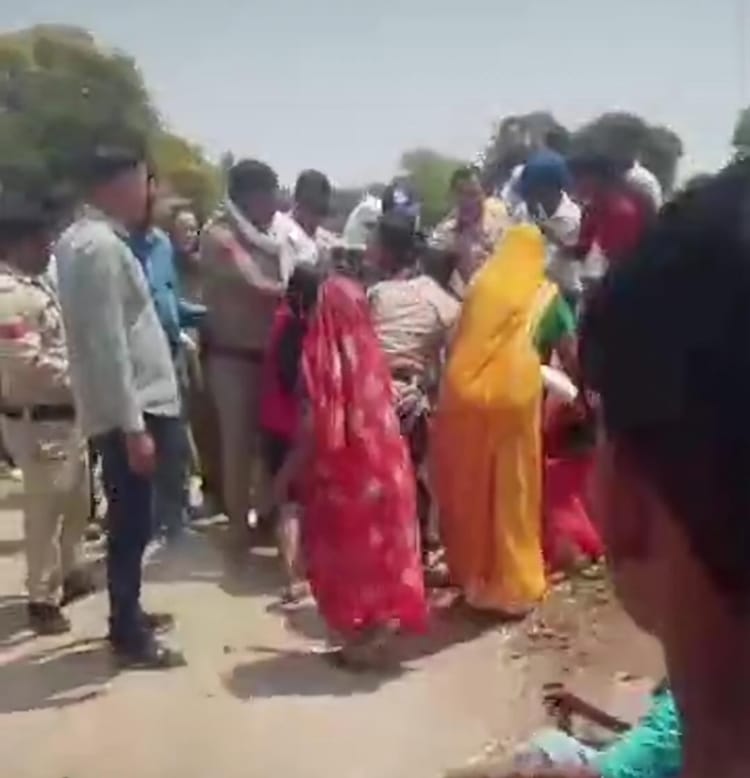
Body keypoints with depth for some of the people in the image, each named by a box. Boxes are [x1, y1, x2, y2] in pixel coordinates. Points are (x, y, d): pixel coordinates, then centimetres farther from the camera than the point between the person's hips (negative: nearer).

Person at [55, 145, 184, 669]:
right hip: (127, 411, -10)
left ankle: (128, 614, 34)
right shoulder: (100, 247, -19)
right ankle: (129, 636, 14)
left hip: (135, 405, 10)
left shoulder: (89, 238, 12)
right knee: (132, 524, 1)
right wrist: (133, 427, -22)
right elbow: (108, 346, -23)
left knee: (131, 521, 19)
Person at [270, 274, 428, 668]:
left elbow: (315, 429, -19)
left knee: (344, 551, 9)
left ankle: (358, 637, 17)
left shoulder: (322, 357, -16)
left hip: (340, 472, -5)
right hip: (380, 466, 6)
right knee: (378, 547, 17)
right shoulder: (370, 351, 2)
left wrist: (285, 476, -9)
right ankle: (380, 623, 25)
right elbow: (382, 413, 8)